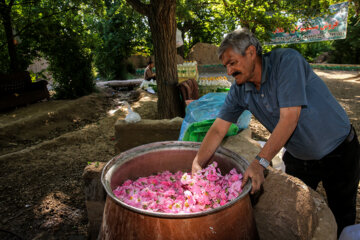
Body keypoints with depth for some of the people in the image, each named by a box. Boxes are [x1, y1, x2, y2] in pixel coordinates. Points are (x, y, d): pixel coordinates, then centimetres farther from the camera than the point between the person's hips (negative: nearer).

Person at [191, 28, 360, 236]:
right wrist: (198, 163, -24)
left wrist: (260, 162, -35)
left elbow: (289, 118, -32)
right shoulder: (239, 90, -10)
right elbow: (219, 129, -11)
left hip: (339, 153, -4)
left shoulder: (287, 60, -27)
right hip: (298, 157, 4)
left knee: (342, 217, 14)